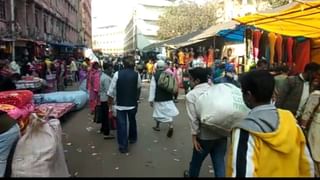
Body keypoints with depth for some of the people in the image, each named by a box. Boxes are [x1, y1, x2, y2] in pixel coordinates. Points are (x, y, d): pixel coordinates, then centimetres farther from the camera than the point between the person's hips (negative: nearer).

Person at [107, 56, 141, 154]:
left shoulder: (117, 74, -9)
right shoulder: (136, 75, -7)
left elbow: (111, 90, -7)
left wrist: (110, 101, 4)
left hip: (120, 104, -2)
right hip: (132, 103, 2)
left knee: (122, 124, 5)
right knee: (132, 121, 24)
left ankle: (123, 146, 8)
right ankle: (132, 138, 43)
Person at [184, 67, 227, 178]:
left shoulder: (191, 95, -8)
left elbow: (193, 118, -13)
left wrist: (194, 136, -7)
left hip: (205, 135, -3)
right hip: (222, 133, 3)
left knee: (197, 159, 22)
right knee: (219, 163, 13)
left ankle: (191, 175, 46)